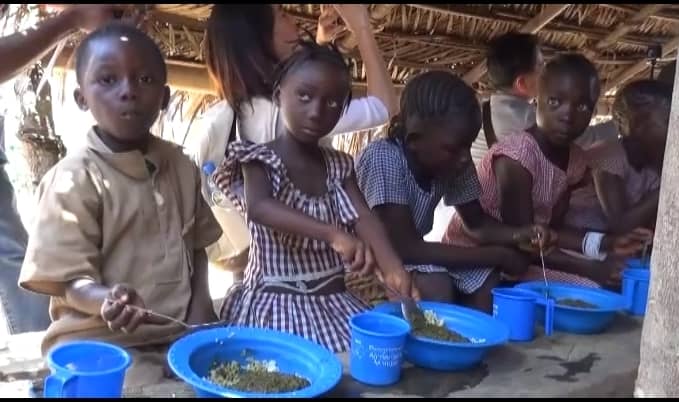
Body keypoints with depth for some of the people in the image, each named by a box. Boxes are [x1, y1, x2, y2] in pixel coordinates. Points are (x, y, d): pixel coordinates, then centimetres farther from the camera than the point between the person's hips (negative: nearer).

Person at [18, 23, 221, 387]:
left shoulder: (181, 167, 6)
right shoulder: (73, 180, -12)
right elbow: (70, 282, -11)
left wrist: (200, 309, 0)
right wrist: (108, 301, -32)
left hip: (180, 333, 6)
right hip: (103, 342, -5)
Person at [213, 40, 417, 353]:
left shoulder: (338, 165, 9)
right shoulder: (261, 160, -7)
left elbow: (363, 218, -5)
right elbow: (259, 208, -28)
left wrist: (391, 268, -25)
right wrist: (333, 234, -42)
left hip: (333, 302, 5)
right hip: (277, 304, -5)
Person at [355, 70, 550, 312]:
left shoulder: (452, 161, -9)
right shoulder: (383, 158, -28)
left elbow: (478, 224, 5)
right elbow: (405, 249, -31)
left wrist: (518, 236, -17)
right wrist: (498, 256, -26)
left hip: (413, 255, 6)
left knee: (486, 280, -11)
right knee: (436, 287, -29)